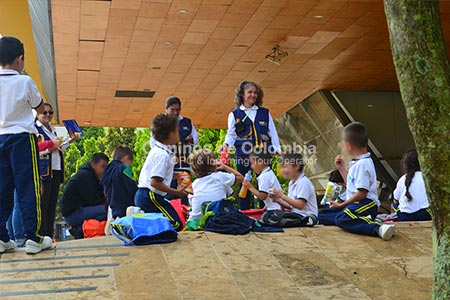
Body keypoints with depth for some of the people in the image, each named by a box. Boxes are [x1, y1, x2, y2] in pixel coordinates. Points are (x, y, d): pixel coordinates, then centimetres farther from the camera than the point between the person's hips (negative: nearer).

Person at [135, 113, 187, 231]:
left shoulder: (157, 150, 15)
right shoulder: (163, 155, -17)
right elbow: (155, 182, -22)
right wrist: (176, 192, -13)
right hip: (149, 196, -10)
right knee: (176, 225, -14)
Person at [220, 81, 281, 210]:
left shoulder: (265, 113, 14)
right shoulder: (234, 114, 10)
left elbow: (272, 132, 14)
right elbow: (231, 134, 10)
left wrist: (278, 150, 5)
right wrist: (226, 144, -11)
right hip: (243, 155, -1)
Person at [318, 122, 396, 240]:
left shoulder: (362, 164, -15)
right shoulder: (357, 163, 18)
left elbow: (362, 193, -20)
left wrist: (341, 205, -12)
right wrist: (342, 169, 28)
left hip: (366, 204, -11)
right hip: (355, 204, 11)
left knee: (343, 218, -40)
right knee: (322, 215, 9)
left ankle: (378, 229, -49)